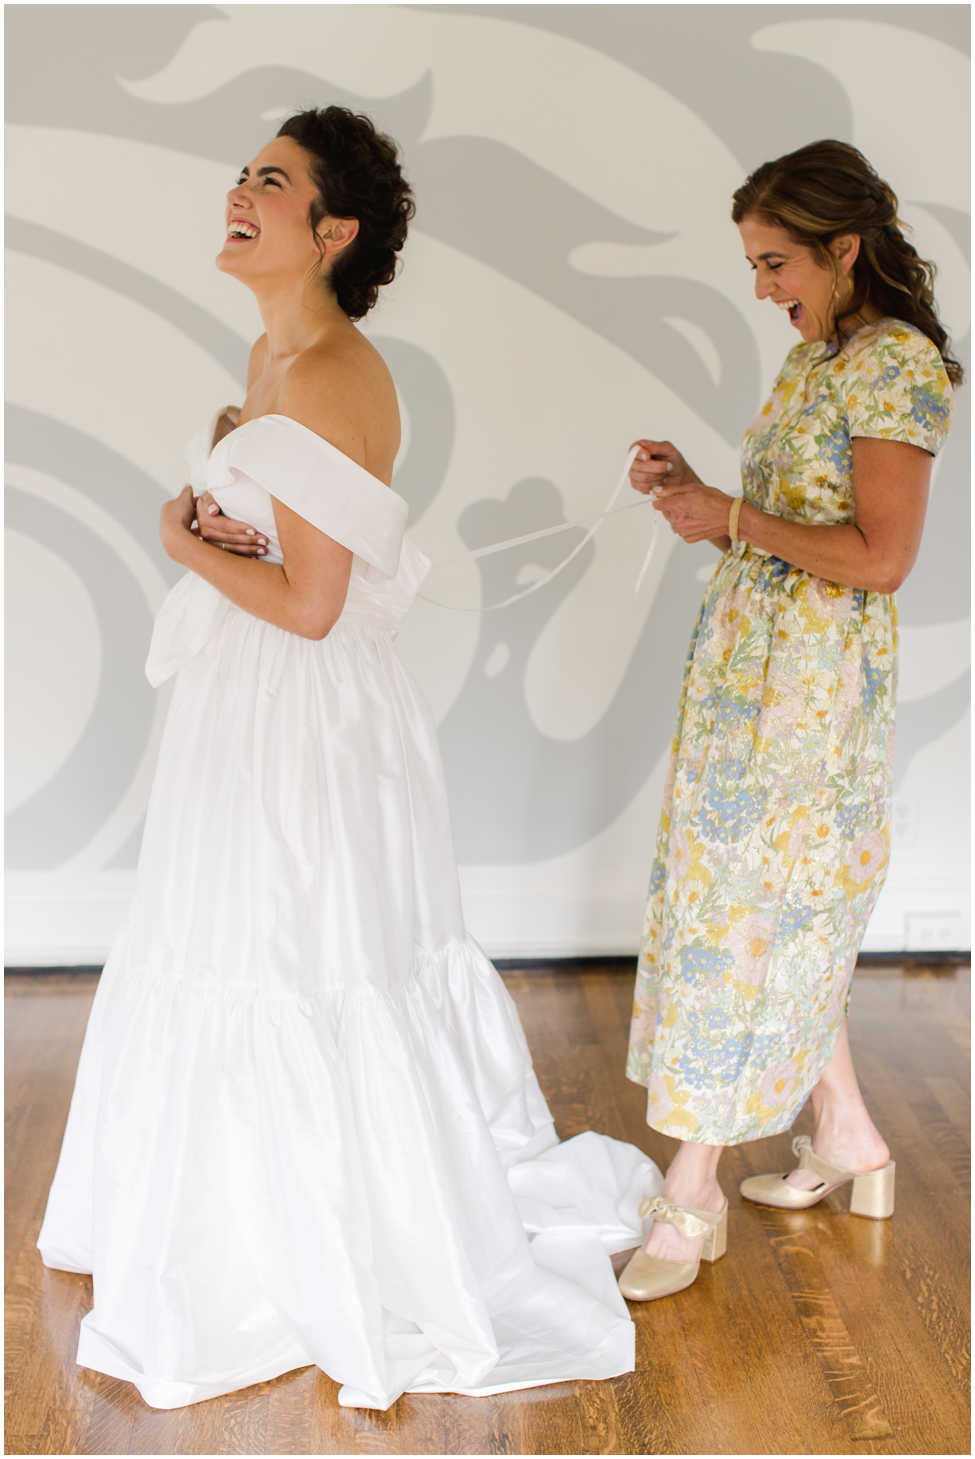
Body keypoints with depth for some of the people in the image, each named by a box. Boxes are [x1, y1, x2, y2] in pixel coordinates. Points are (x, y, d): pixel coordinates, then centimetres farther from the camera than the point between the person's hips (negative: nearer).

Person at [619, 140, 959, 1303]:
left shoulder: (896, 363, -15)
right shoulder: (818, 355, 13)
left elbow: (878, 556, -21)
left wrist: (732, 518, -17)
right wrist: (697, 490, 3)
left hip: (811, 681, -9)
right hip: (749, 663, 9)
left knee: (739, 915, -4)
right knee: (784, 913, 15)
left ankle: (692, 1195, 7)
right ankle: (845, 1134, 31)